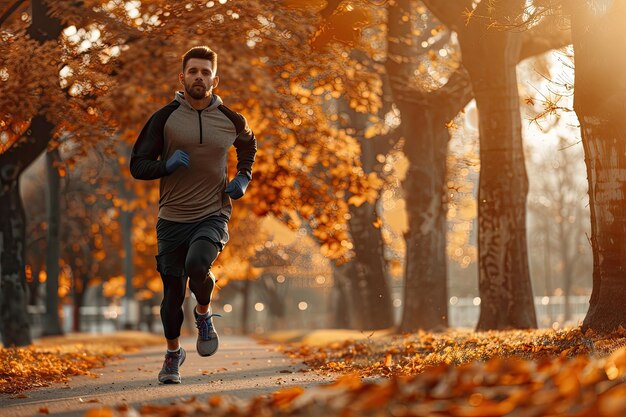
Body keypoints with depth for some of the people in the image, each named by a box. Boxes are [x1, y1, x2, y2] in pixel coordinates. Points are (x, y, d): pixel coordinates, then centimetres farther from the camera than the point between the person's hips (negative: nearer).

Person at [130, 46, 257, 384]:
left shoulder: (231, 121, 3)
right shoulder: (165, 118, -3)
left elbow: (249, 146, 26)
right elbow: (137, 165, 0)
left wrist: (243, 177, 9)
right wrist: (166, 166, -19)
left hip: (213, 214, -1)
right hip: (173, 218, 1)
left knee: (197, 264, -30)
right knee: (173, 293, 7)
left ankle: (204, 315, 2)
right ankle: (173, 353, 32)